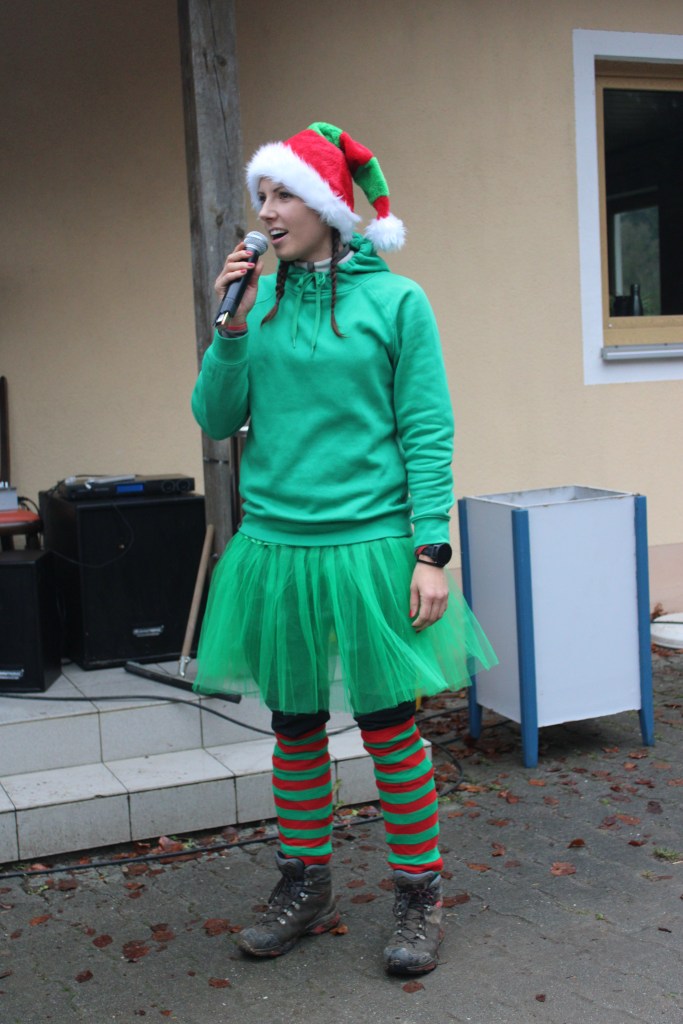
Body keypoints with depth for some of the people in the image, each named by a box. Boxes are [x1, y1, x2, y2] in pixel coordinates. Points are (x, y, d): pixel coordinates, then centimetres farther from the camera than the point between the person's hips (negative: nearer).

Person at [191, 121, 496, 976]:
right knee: (295, 727, 13)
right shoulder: (259, 300, 6)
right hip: (275, 550, 4)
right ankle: (304, 888, 29)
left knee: (388, 726, 4)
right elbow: (216, 419, 5)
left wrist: (430, 551, -11)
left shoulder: (395, 300, -4)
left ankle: (418, 897, 21)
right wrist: (233, 326, -7)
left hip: (369, 545, -3)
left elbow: (428, 433, -5)